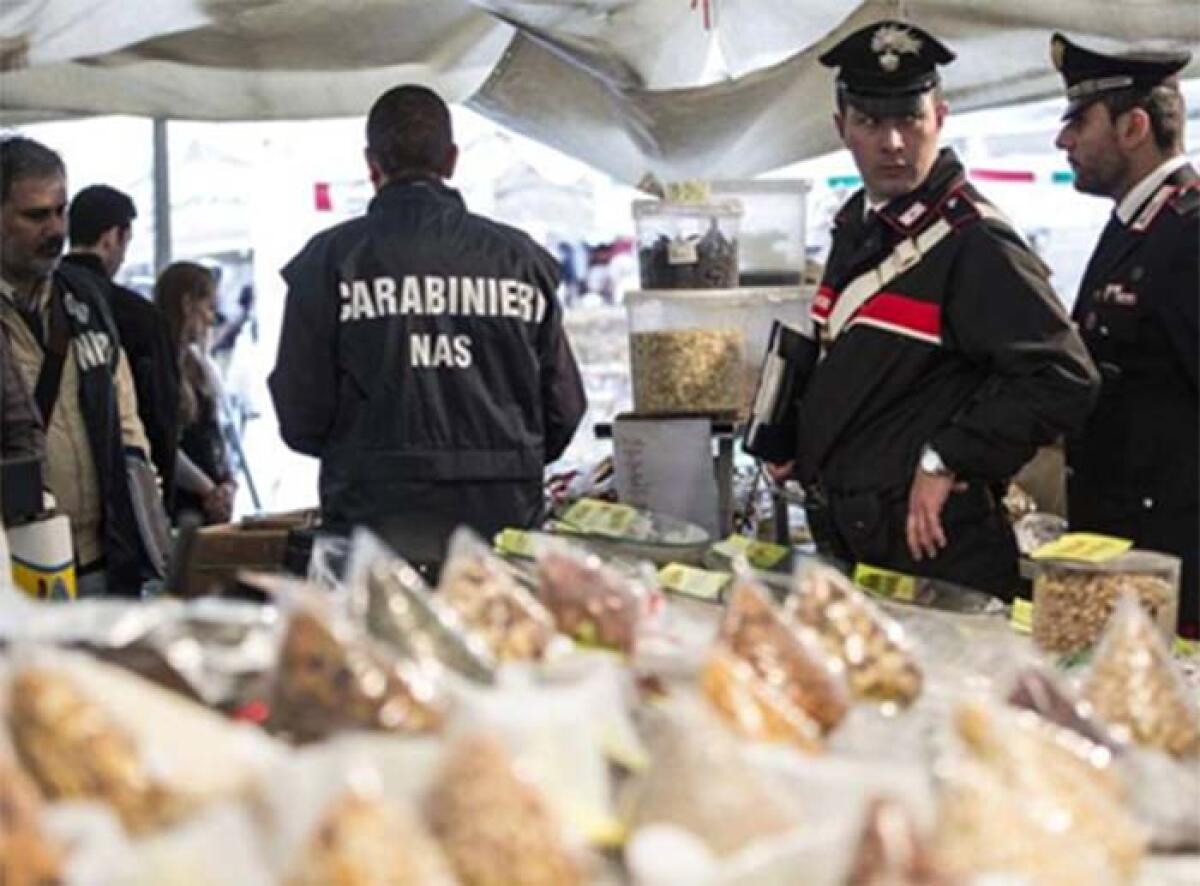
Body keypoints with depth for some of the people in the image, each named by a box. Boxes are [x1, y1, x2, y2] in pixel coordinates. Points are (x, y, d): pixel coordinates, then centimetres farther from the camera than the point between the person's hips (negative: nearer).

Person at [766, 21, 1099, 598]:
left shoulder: (974, 243, -15)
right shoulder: (856, 225, 12)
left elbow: (1063, 380, -23)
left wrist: (946, 462, -20)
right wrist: (796, 446, 14)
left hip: (934, 549, -8)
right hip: (848, 542, 8)